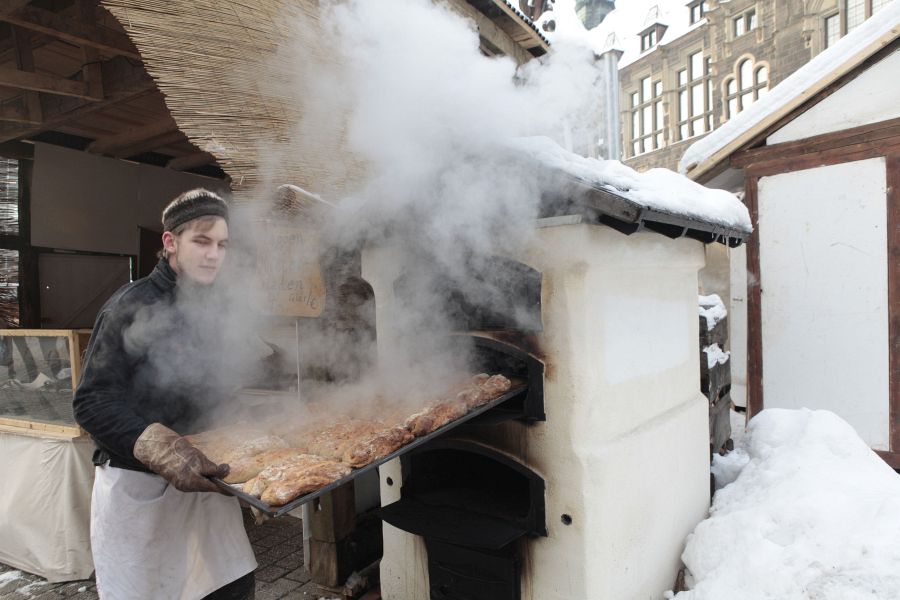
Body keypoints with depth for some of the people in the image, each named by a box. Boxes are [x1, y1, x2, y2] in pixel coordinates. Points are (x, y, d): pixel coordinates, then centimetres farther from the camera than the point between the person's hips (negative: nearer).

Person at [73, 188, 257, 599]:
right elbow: (92, 403, -18)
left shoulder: (216, 305, 6)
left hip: (200, 473, 6)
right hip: (137, 481, -5)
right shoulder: (133, 306, -14)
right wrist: (164, 452, -32)